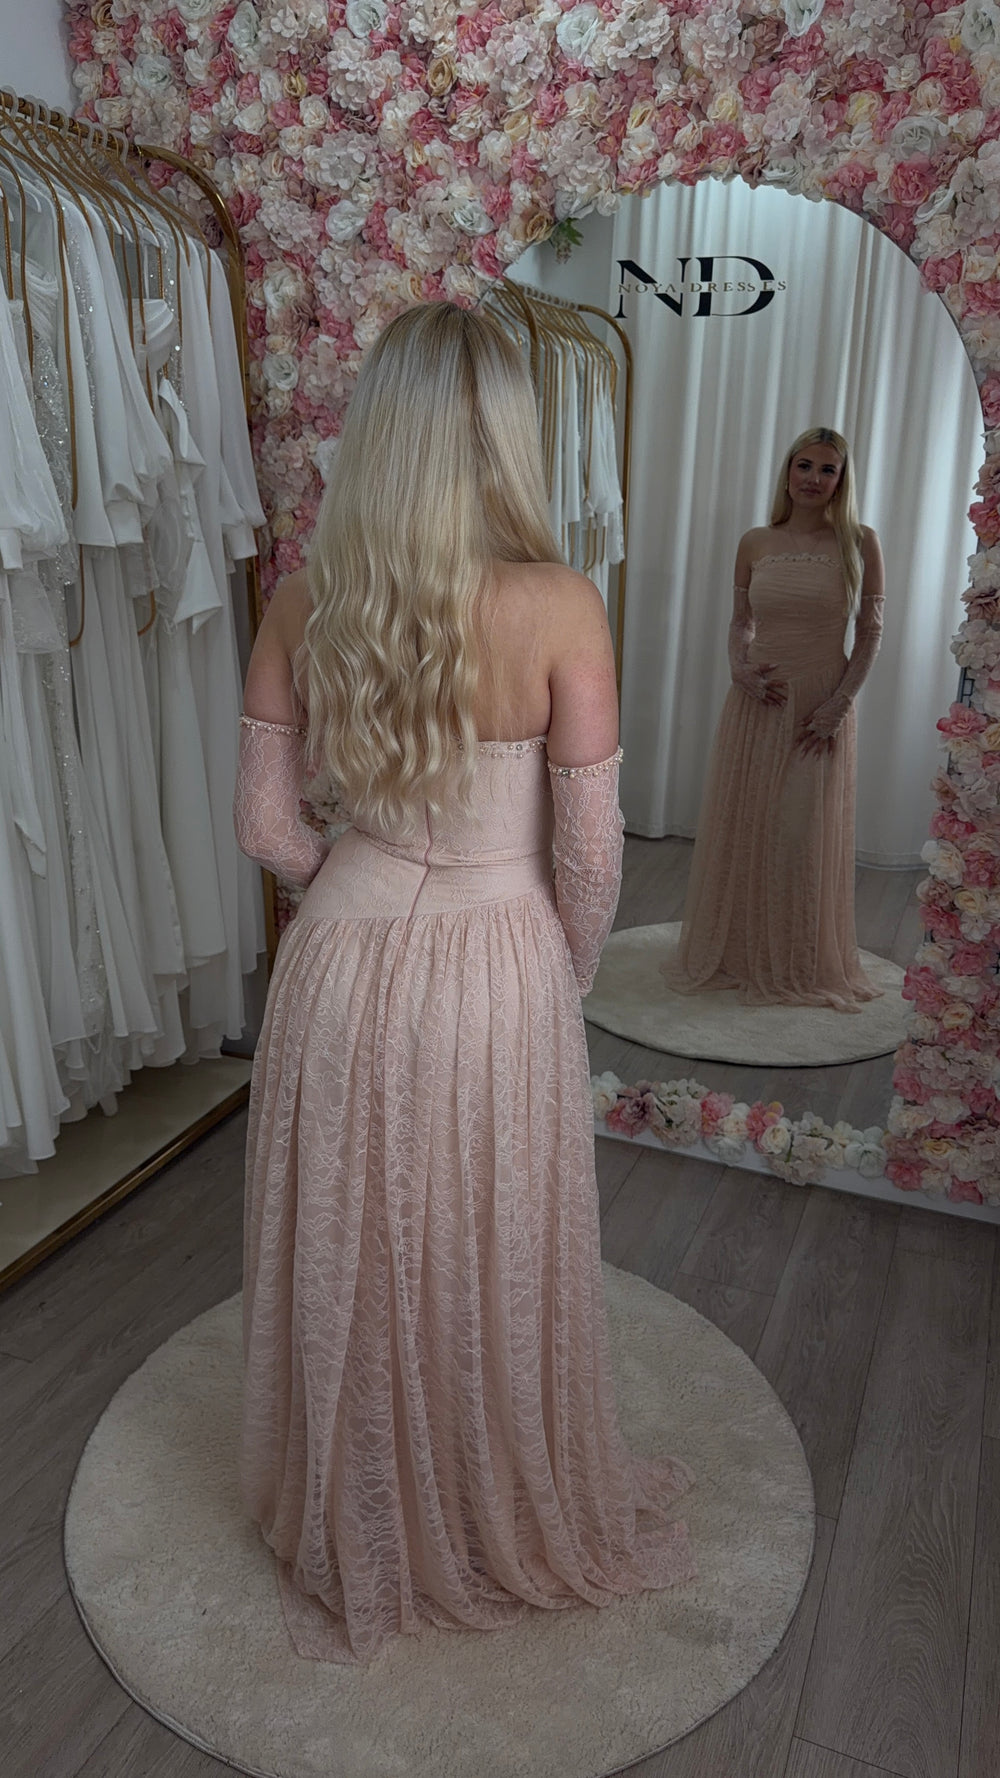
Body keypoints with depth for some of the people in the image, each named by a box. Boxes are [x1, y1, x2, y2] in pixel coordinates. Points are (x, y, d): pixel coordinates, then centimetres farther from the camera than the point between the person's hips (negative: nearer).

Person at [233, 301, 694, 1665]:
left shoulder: (303, 604, -7)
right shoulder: (559, 607, -16)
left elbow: (266, 825, -1)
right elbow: (590, 854, -12)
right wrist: (564, 983, 6)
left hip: (342, 969, 3)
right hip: (499, 976, -3)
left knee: (349, 1263, 22)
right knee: (498, 1271, 19)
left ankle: (355, 1538, 48)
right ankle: (518, 1528, 47)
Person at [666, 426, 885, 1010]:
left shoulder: (860, 543, -2)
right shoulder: (755, 543, 5)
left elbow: (871, 634, -2)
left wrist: (839, 704, -12)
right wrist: (739, 667, -8)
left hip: (822, 707, -2)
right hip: (757, 701, 3)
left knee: (808, 837, 4)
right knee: (741, 829, 9)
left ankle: (802, 965, 23)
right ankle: (734, 954, 27)